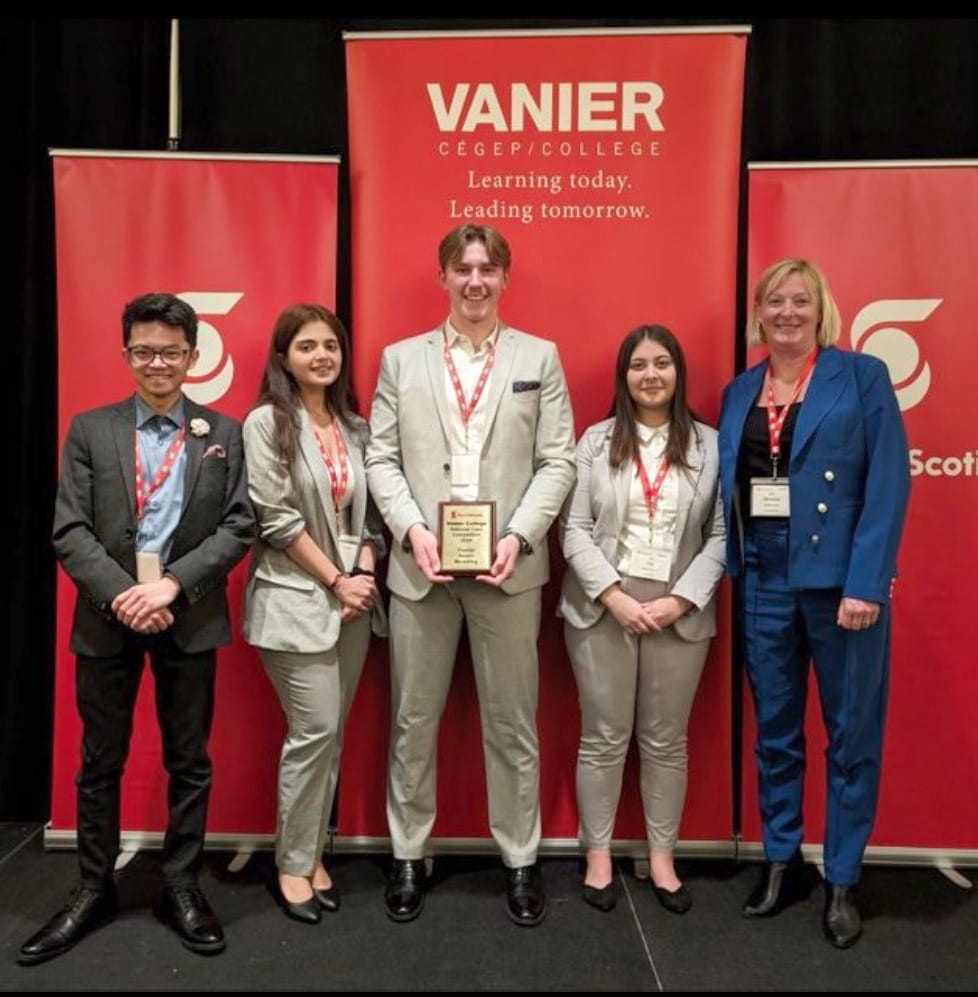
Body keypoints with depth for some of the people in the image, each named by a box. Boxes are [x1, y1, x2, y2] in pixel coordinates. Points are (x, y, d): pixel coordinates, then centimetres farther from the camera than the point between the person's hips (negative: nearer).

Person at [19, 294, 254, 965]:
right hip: (108, 617, 1)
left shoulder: (224, 433, 4)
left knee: (190, 761, 9)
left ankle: (182, 886, 26)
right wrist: (121, 595, -16)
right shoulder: (90, 430, 5)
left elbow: (239, 525, -4)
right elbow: (70, 530, -2)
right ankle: (95, 889, 29)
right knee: (101, 762, 12)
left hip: (190, 619, 0)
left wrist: (173, 584, -16)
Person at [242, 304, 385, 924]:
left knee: (332, 733, 10)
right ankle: (293, 865, 13)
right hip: (297, 599, -5)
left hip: (353, 597, 5)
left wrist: (365, 573, -4)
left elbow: (367, 509, 11)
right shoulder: (266, 423, -6)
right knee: (316, 730, -6)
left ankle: (314, 855, 23)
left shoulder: (355, 426, 10)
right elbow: (277, 519, -11)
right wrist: (334, 581, -11)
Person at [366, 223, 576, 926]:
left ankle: (521, 861, 25)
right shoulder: (402, 359, 9)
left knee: (512, 723, 9)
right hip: (420, 564, 1)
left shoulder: (540, 357, 7)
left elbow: (558, 461, 1)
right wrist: (412, 530, -11)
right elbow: (381, 458, 4)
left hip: (509, 566, -1)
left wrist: (519, 536, -12)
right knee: (413, 721, 11)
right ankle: (409, 856, 28)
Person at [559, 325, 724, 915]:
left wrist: (681, 599, -11)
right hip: (603, 607, 0)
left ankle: (662, 858, 26)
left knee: (667, 740, 11)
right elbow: (574, 528, -2)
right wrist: (615, 595, -12)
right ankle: (599, 855, 23)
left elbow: (721, 534, 0)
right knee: (604, 737, 8)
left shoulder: (711, 445, 3)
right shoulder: (596, 441, 3)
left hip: (680, 612, 1)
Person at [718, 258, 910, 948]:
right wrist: (734, 575, 1)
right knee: (775, 733, 14)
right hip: (764, 584, 4)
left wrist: (866, 582, -16)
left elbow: (888, 483, -9)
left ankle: (843, 882, 24)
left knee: (851, 735, 7)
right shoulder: (739, 393, 11)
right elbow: (730, 490, 10)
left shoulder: (862, 375, -2)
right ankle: (780, 863, 30)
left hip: (842, 581, -4)